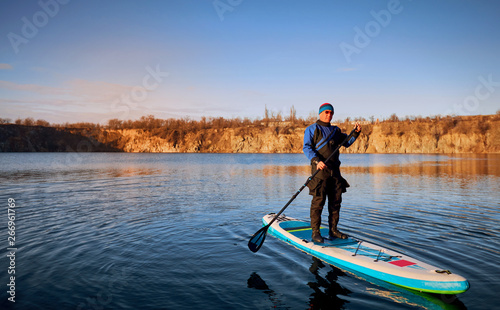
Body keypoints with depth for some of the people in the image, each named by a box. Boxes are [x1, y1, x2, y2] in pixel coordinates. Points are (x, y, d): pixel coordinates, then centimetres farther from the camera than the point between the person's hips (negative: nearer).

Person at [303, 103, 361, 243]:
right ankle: (315, 233, -2)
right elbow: (307, 147, -6)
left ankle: (333, 230, 18)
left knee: (336, 201, 7)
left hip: (335, 170, 6)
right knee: (318, 201, -8)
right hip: (320, 169, -6)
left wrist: (356, 132, 6)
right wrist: (316, 161, -21)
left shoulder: (335, 130, 22)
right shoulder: (312, 129, 3)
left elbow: (347, 142, 23)